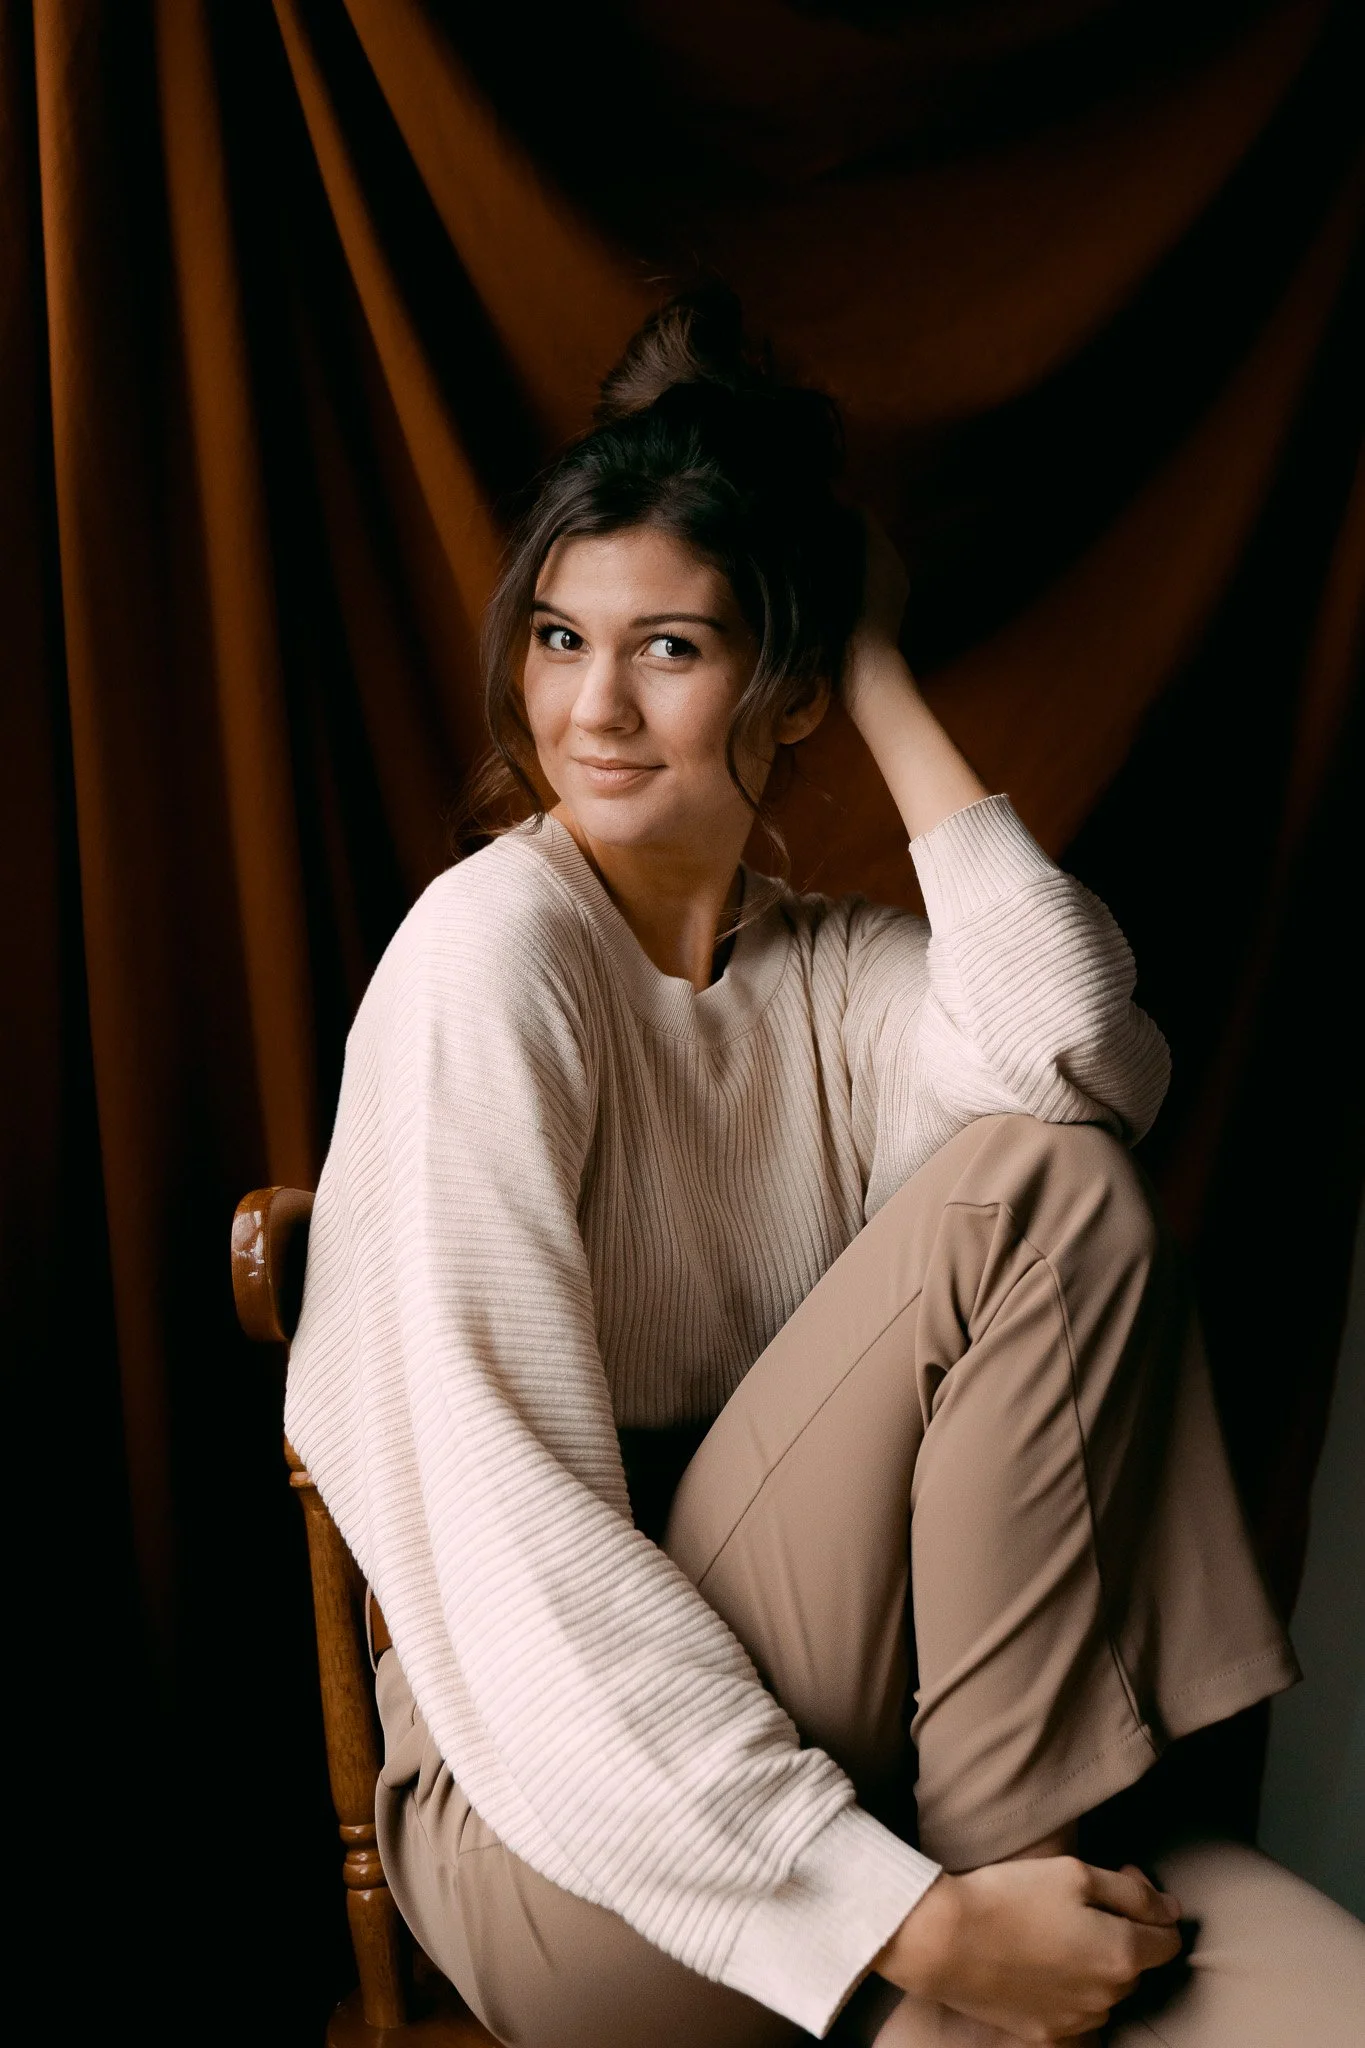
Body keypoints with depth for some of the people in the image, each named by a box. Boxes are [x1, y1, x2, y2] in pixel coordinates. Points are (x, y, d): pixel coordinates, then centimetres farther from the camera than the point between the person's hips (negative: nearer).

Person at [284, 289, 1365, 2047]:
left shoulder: (840, 968, 6)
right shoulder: (492, 948, -12)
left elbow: (1084, 1052, -18)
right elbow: (512, 1522, -20)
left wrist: (884, 677, -9)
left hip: (823, 1692, 5)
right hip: (559, 1811, -5)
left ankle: (1007, 1856, -11)